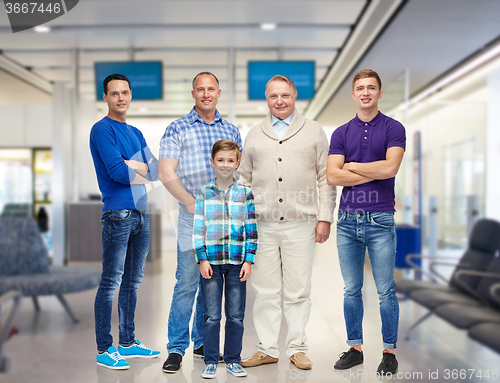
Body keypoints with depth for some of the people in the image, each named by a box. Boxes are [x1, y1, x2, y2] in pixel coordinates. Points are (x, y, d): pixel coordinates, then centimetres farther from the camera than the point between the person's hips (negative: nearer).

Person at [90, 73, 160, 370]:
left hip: (141, 212, 8)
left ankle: (128, 342, 23)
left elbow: (157, 171, 9)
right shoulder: (102, 129, -4)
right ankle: (104, 349, 4)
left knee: (133, 281, 13)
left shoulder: (136, 133, 19)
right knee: (111, 281, -4)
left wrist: (130, 164, -6)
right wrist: (144, 171, 0)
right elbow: (118, 172, -16)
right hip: (118, 213, -8)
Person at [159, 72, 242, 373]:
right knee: (187, 282, -6)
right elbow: (166, 173, -5)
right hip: (193, 216, -4)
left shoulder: (231, 131, 13)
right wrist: (192, 202, -10)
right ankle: (176, 349, 4)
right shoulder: (177, 129, 1)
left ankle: (203, 343, 23)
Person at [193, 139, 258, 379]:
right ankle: (211, 361, 17)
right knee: (211, 316, 4)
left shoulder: (245, 193, 4)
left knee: (236, 316, 7)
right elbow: (198, 228, 2)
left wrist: (248, 260, -2)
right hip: (211, 262, 0)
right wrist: (202, 259, -5)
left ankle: (233, 360, 21)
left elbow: (251, 229, 4)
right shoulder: (204, 193, 3)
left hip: (237, 262, 1)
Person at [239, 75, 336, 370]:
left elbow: (325, 178, 6)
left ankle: (297, 348, 16)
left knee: (299, 290, 3)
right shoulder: (254, 135, 15)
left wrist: (325, 218, -1)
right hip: (263, 224, 2)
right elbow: (245, 180, 16)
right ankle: (267, 349, 15)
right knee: (266, 290, 5)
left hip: (300, 223, -2)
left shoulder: (314, 132, 9)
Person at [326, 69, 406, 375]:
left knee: (386, 291, 3)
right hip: (347, 220, 3)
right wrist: (373, 173, -8)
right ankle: (355, 348, 22)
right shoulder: (341, 133, 9)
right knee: (352, 290, 10)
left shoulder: (394, 128, 1)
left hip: (380, 220, -3)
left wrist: (352, 166, -5)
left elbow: (390, 168, -15)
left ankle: (390, 351, 16)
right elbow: (332, 176, -3)